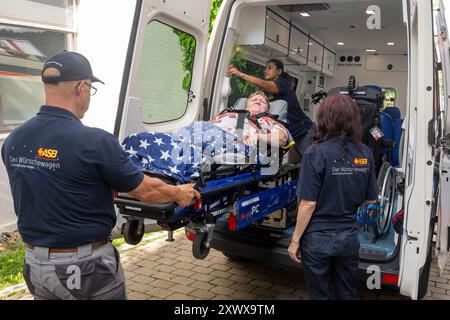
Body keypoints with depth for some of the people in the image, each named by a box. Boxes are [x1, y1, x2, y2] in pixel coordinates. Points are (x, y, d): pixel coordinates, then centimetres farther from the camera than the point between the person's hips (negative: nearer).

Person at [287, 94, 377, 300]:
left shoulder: (316, 153, -19)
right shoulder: (365, 154, -4)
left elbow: (308, 204, -18)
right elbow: (371, 200, 4)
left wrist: (295, 241, -7)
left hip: (318, 238, -4)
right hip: (349, 237, 4)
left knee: (321, 294, 16)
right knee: (347, 293, 23)